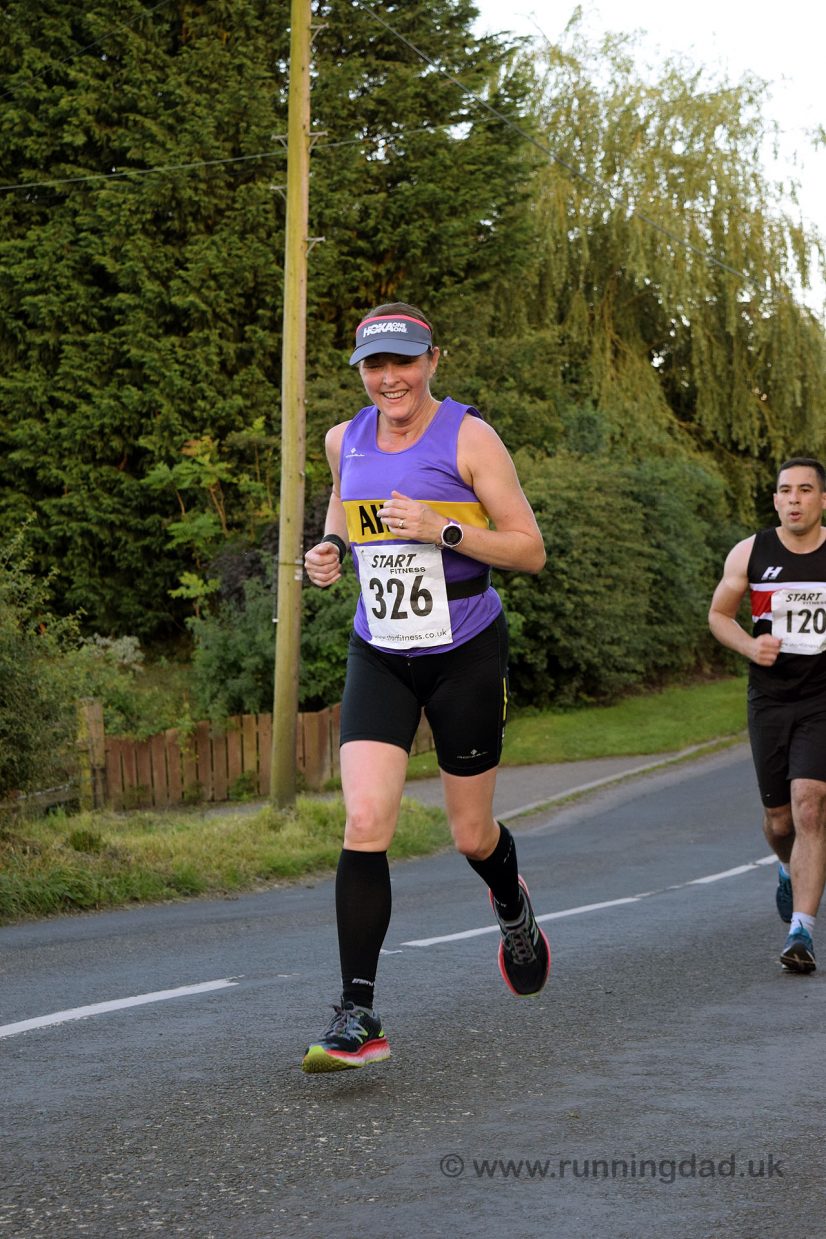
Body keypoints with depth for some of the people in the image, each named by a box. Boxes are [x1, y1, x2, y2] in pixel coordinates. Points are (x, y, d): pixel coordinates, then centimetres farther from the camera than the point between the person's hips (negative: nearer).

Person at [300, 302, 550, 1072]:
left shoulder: (469, 438, -9)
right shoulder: (345, 440, 4)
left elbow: (530, 550, -10)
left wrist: (443, 529, -24)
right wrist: (332, 547, 5)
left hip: (465, 655, -3)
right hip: (378, 656, 3)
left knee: (471, 835, 9)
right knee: (364, 822, -15)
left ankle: (512, 907, 48)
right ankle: (357, 1016, -12)